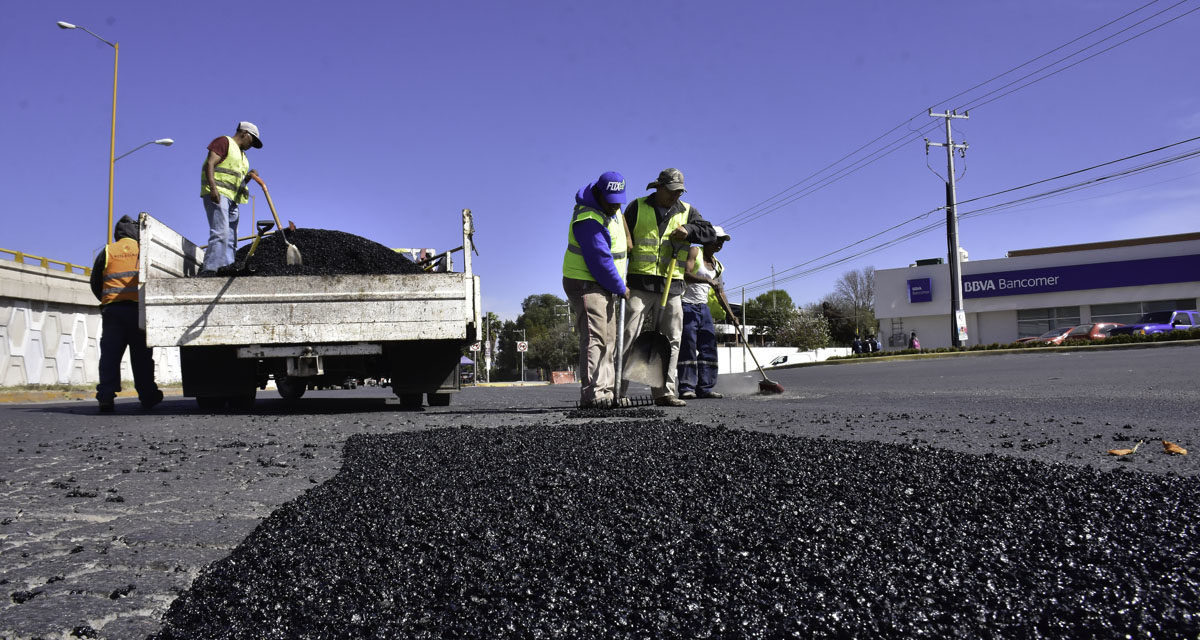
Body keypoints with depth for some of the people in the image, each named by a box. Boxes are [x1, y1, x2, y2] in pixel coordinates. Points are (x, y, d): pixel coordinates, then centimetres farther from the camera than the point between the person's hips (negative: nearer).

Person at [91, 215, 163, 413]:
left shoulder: (107, 251, 11)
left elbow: (95, 283, 14)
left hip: (111, 309, 1)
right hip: (138, 308, -1)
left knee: (110, 354, 1)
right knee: (141, 355, 4)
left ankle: (106, 396, -9)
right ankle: (147, 397, 6)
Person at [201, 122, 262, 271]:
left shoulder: (242, 155, 29)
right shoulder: (224, 141, 3)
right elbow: (209, 164, -10)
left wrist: (248, 177, 10)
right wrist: (213, 187, -23)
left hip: (232, 197, 10)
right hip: (217, 193, -10)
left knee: (230, 239, 1)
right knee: (220, 232, -21)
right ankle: (211, 269, -27)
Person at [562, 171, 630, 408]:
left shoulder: (611, 209, 8)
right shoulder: (588, 219, -23)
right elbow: (599, 260, -23)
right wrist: (621, 288, -13)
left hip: (604, 286, 10)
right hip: (586, 284, -10)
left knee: (608, 339, 9)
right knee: (594, 338, -17)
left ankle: (607, 391, 13)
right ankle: (591, 393, -20)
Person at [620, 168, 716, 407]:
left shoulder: (686, 212, 15)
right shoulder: (638, 207, 6)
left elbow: (710, 232, 9)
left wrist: (688, 230, -10)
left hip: (671, 287, 4)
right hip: (639, 284, -4)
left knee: (670, 341, 3)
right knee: (628, 337, -8)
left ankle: (664, 392, 8)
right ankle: (615, 390, -6)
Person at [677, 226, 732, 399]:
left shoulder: (717, 265, 17)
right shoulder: (694, 252, -4)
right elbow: (685, 275, -19)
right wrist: (707, 280, -30)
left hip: (704, 307, 7)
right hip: (687, 305, -7)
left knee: (709, 347, 1)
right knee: (688, 346, -10)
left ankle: (705, 388, 4)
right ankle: (686, 388, -10)